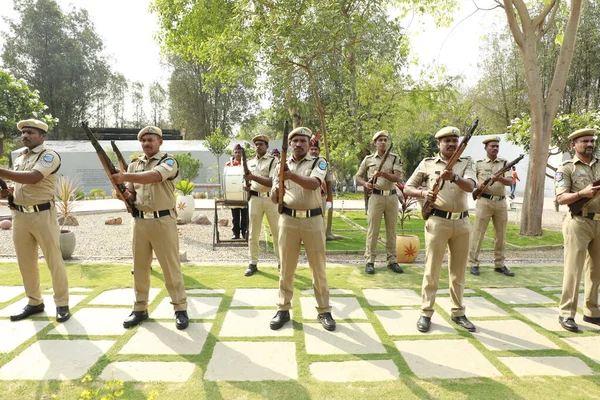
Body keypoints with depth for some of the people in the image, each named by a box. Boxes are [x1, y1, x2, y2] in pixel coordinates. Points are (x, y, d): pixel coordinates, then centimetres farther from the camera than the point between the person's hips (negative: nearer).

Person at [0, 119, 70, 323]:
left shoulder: (49, 155, -8)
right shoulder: (20, 157, 16)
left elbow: (33, 178, -24)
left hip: (43, 215, -7)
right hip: (19, 215, 8)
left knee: (54, 261, -1)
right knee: (26, 263, 12)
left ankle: (62, 304, 9)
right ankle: (34, 303, 25)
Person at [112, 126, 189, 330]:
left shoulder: (168, 161, -5)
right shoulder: (134, 164, 13)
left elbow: (153, 176, -25)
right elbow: (132, 195, 12)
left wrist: (125, 177, -36)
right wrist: (125, 194, -11)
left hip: (163, 221, -5)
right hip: (139, 221, 6)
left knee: (171, 267, 0)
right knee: (139, 266, 11)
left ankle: (180, 308, 10)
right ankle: (140, 308, 24)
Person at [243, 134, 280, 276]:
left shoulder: (273, 161, -4)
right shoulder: (250, 162, 13)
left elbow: (271, 182, -17)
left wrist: (253, 177, -26)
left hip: (271, 199, -4)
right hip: (254, 199, 4)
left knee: (277, 232, 4)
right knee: (253, 234, 5)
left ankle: (281, 262, 15)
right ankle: (253, 264, 13)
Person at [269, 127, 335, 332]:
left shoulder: (318, 162, 1)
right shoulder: (282, 165, 10)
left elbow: (313, 184, -20)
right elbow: (273, 198, 7)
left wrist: (291, 175, -35)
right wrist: (277, 190, -17)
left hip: (313, 220, -2)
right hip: (288, 220, 2)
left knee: (318, 268, 6)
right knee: (286, 268, 7)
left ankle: (324, 311, 17)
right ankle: (283, 309, 19)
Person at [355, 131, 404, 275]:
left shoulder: (395, 158, 5)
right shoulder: (368, 159, 6)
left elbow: (398, 178, -8)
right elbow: (358, 176, 12)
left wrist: (383, 174, -24)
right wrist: (365, 183, -8)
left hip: (392, 197, 1)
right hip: (376, 197, -1)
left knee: (391, 230, 7)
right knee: (372, 230, -1)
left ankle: (392, 261, 16)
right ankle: (369, 261, 5)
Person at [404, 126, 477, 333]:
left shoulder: (466, 163, 8)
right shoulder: (427, 163, 4)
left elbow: (470, 186, -11)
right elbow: (407, 188, 4)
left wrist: (454, 177, -31)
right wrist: (423, 193, -16)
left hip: (462, 223, 3)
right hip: (438, 222, -2)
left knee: (459, 271, 11)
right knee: (432, 269, 0)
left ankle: (458, 313, 24)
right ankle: (426, 313, 10)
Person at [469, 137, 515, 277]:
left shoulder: (504, 163, 10)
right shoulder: (478, 164, 6)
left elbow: (510, 181, -2)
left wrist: (499, 178, -23)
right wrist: (477, 185, -14)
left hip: (501, 202, 3)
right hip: (484, 201, -3)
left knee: (501, 235, 8)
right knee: (478, 233, -4)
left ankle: (499, 264, 19)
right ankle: (474, 264, 3)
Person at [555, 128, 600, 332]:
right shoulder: (566, 168, -2)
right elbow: (561, 198, -11)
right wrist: (582, 194, -26)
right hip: (579, 223, -5)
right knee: (573, 269, -4)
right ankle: (566, 313, 2)